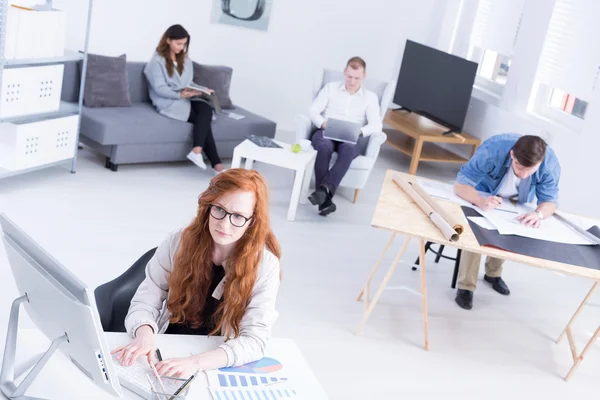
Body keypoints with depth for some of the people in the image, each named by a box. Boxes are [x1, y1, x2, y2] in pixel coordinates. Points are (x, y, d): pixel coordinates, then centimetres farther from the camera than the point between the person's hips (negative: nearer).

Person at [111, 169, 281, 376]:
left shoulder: (265, 265, -13)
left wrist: (195, 362, -34)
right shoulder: (179, 243, -6)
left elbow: (254, 340, -19)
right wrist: (145, 334, -26)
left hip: (218, 367, 0)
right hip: (167, 351, 0)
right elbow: (145, 302, -3)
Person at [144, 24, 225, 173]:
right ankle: (216, 163, -34)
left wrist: (192, 91, -8)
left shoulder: (186, 60, 19)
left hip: (185, 99, 6)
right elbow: (160, 89, -11)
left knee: (206, 109, -29)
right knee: (203, 118, -28)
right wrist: (180, 95, -24)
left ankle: (197, 151, -39)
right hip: (168, 103, -6)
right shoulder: (157, 61, -2)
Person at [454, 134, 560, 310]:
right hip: (484, 195, -3)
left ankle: (493, 273, 13)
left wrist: (539, 214, -49)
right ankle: (466, 285, -11)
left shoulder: (550, 164, -31)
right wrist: (481, 201, -59)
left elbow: (550, 200, -25)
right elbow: (460, 184, -38)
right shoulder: (493, 149, -39)